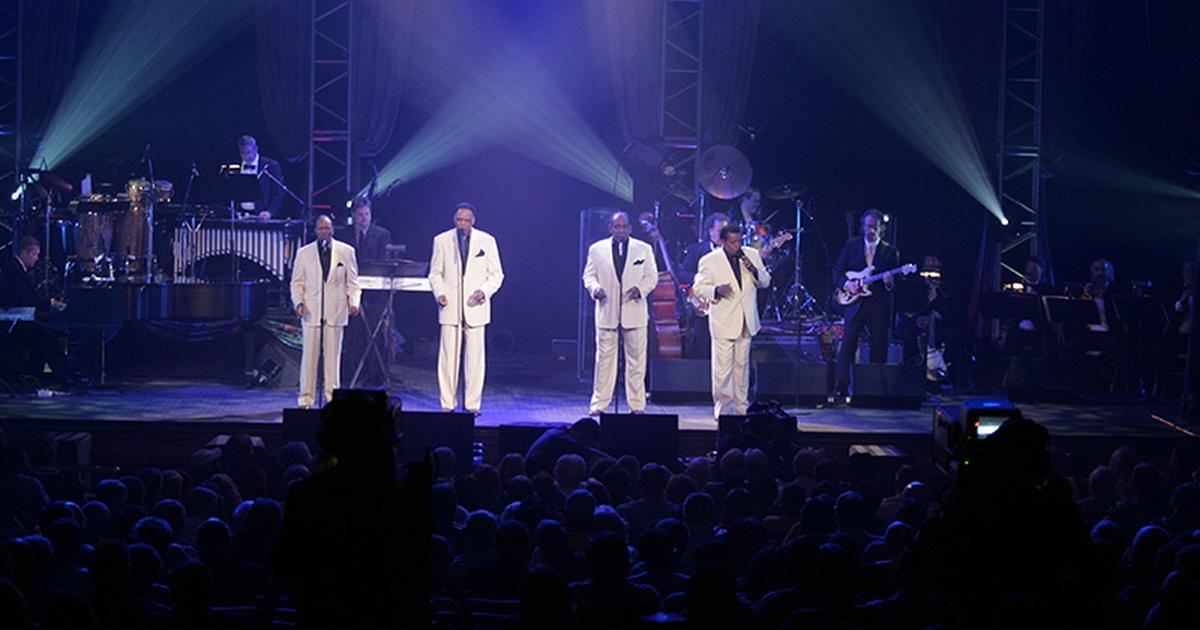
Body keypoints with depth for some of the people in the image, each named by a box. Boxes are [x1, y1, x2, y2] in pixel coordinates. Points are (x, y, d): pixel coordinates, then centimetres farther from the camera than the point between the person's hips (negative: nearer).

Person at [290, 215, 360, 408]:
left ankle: (332, 396, 8)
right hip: (311, 311, 0)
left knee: (333, 355, 1)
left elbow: (353, 281, 10)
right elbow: (297, 282, 10)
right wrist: (299, 302, -6)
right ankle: (306, 398, 2)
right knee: (309, 355, -2)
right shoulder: (304, 253, 9)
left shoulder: (346, 251, 8)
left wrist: (353, 302, -6)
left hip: (336, 312, 0)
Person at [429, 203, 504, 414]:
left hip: (475, 307, 0)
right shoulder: (441, 241, 7)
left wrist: (485, 290, -11)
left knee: (474, 358, -1)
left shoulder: (487, 241, 5)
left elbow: (496, 274, 8)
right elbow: (435, 273, 12)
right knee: (448, 357, -1)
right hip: (450, 307, 0)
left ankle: (472, 404, 5)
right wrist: (439, 293, -7)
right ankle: (447, 403, 6)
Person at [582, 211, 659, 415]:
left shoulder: (644, 249, 8)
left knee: (636, 360, 2)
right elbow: (589, 275, 10)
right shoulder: (597, 249, 8)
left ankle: (637, 405, 8)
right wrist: (595, 288, -11)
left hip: (634, 312, 0)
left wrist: (640, 289, -11)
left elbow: (651, 276, 8)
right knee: (604, 359, 1)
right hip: (607, 312, 0)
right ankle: (599, 403, 7)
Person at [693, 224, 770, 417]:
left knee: (742, 365, 11)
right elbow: (699, 288, -4)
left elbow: (765, 282, 8)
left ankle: (742, 407, 19)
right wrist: (717, 290, -24)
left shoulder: (752, 255, 6)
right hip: (723, 322, -4)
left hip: (746, 321, 4)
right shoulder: (709, 261, -6)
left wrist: (753, 269, -13)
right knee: (723, 368, -7)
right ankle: (722, 409, 1)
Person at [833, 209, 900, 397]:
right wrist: (845, 283, -9)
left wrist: (890, 283, -16)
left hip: (880, 307, 1)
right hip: (855, 302, 0)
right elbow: (837, 270, 10)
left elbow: (898, 280, 7)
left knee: (879, 348, 2)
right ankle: (841, 389, -9)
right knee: (848, 344, -8)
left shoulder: (890, 251, 8)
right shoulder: (851, 245, 9)